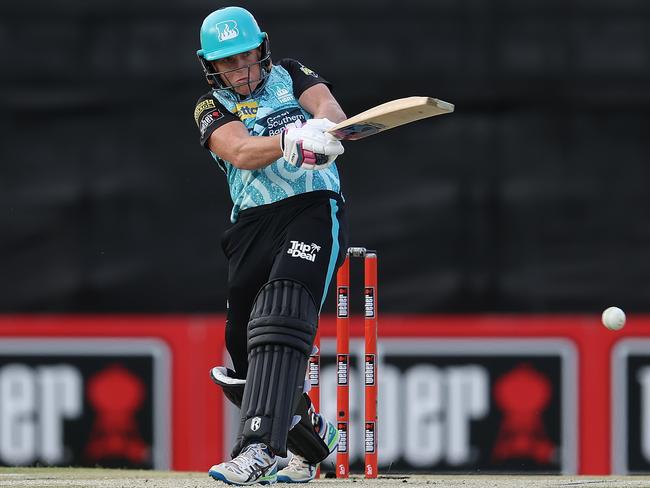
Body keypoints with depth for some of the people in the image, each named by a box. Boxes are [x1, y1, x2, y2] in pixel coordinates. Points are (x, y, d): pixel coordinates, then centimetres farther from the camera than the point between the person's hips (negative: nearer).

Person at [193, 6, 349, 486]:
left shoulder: (290, 76, 11)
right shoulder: (212, 108, 9)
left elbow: (331, 109, -10)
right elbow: (241, 153, -13)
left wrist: (323, 127, -36)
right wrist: (291, 141, -34)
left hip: (314, 212, -3)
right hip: (252, 226, 4)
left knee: (282, 316, -26)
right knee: (244, 355, 6)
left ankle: (261, 449, -38)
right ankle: (315, 436, 34)